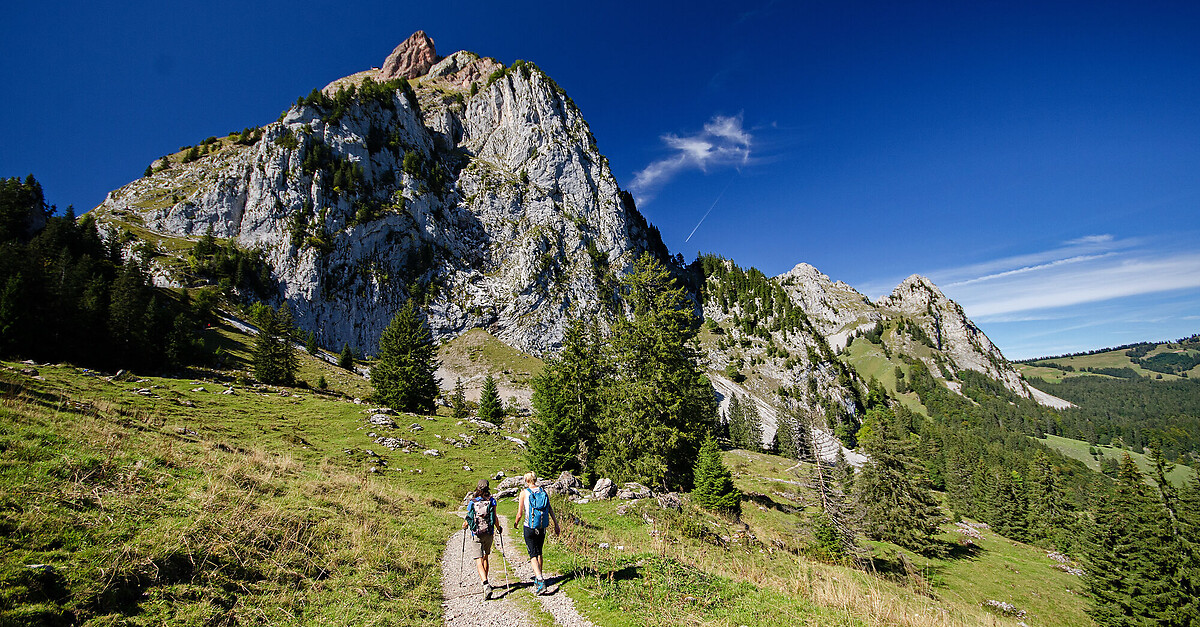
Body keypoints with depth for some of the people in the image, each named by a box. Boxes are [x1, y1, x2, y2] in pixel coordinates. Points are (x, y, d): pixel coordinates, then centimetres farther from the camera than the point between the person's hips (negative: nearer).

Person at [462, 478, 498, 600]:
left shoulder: (472, 502, -4)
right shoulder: (491, 501, -4)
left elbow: (468, 520, -1)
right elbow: (495, 518, -6)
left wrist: (465, 525, 22)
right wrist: (498, 528, 12)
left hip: (476, 535, -2)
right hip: (489, 533, 2)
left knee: (479, 561, -5)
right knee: (485, 557, 23)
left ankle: (486, 585, -22)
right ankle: (484, 580, 35)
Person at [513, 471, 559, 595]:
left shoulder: (524, 493, -7)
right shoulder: (543, 492, 4)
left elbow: (520, 514, -6)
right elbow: (550, 510, 2)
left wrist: (516, 523, 12)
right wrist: (556, 525, 6)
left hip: (530, 527, -4)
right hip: (542, 527, 4)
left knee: (533, 554, -2)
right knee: (539, 552, 21)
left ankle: (540, 582, -16)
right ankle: (538, 576, 33)